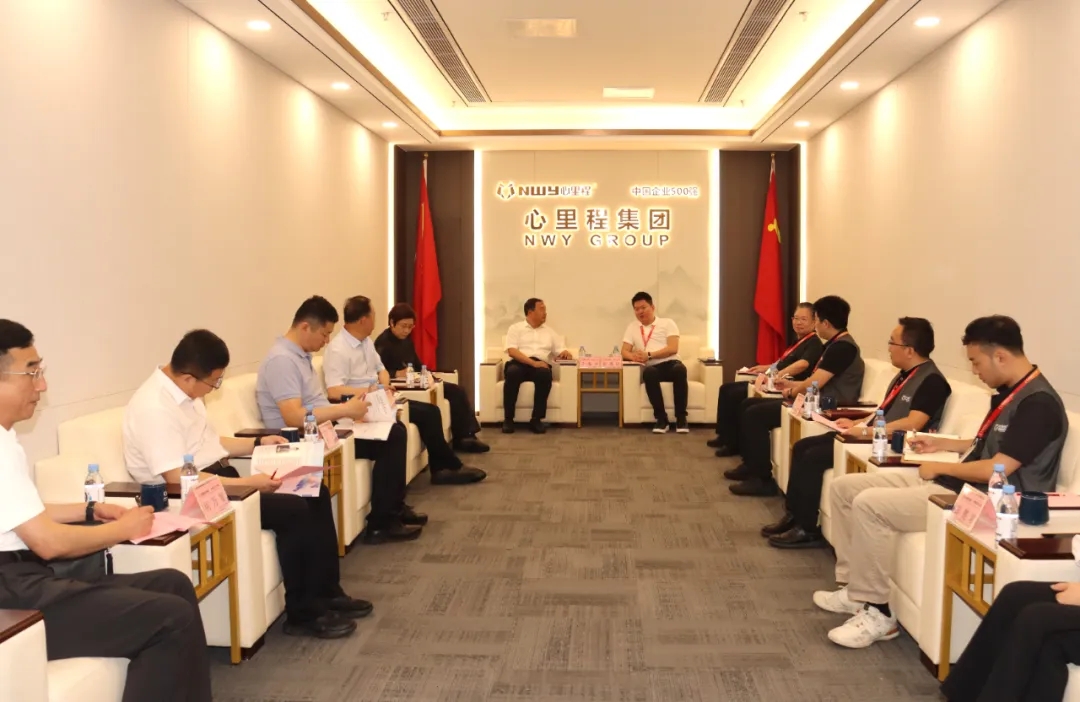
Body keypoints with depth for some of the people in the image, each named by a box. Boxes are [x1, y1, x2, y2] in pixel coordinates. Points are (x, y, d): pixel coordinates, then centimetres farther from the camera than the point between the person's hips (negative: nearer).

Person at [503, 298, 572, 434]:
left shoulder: (550, 331, 24)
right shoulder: (516, 328, 12)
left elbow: (561, 351, 20)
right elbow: (512, 351, -4)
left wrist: (565, 353, -7)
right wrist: (533, 362, -18)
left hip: (541, 365, 2)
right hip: (520, 363, -2)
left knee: (545, 374, -35)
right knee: (512, 372, -38)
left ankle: (536, 419, -30)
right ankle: (508, 419, -27)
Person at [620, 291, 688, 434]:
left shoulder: (667, 323, 12)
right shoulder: (632, 327, 21)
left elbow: (673, 348, -2)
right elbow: (625, 352, 11)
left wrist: (649, 355, -14)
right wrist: (634, 356, -15)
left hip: (670, 363, -1)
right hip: (653, 368, 1)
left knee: (679, 369, -37)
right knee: (649, 373, -37)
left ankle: (681, 418, -29)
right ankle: (661, 418, -30)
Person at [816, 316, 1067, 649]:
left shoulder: (1039, 403, -18)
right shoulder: (1008, 392, 13)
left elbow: (996, 469, -23)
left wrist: (941, 468, -10)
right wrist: (943, 444, 19)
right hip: (956, 483, 11)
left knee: (869, 504, -27)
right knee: (844, 488, 3)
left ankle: (877, 612, -14)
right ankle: (854, 586, 8)